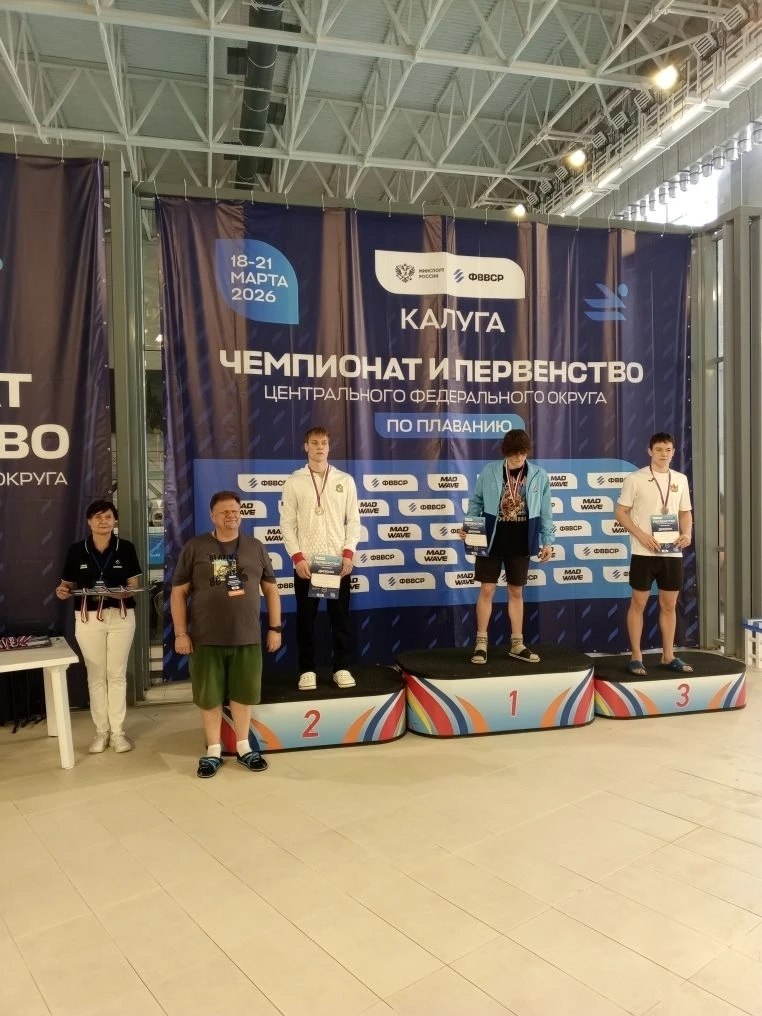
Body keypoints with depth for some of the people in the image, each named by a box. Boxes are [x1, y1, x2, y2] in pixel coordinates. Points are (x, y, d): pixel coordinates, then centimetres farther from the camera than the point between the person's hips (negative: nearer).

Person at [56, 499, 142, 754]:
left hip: (121, 617, 0)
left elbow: (134, 585, 0)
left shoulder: (126, 548, -2)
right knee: (95, 676, 8)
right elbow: (68, 585, 6)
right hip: (88, 619, 1)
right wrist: (62, 591, -16)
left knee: (117, 674, 7)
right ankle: (101, 731, 20)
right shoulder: (76, 550, 0)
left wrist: (124, 592, -21)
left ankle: (118, 731, 16)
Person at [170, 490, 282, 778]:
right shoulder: (195, 547, -2)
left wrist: (275, 628, 6)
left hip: (247, 637, 2)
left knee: (244, 693, 11)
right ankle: (213, 750, 25)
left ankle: (243, 747, 29)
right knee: (209, 696, 8)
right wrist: (180, 633, -6)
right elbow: (178, 593, -1)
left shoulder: (255, 547, 5)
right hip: (206, 638, -2)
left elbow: (271, 589, 10)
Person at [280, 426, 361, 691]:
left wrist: (348, 553, -6)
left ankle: (342, 668, 17)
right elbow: (287, 523, 0)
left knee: (340, 617, 7)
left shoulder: (345, 480, 6)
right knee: (306, 618, 6)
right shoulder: (294, 482, 2)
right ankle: (307, 670, 16)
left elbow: (353, 520, 4)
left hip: (338, 561, 1)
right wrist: (297, 557, -9)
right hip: (305, 562, -1)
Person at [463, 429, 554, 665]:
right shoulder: (489, 472, -6)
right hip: (491, 539, -1)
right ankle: (481, 643, 13)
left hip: (520, 543, 1)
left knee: (516, 592, 11)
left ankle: (517, 644, 21)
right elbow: (476, 502, 3)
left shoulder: (539, 476, -3)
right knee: (487, 590, 2)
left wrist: (548, 541, 3)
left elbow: (545, 512, 3)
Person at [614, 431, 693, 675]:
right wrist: (641, 536, -16)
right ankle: (636, 657, 10)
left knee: (669, 604, 11)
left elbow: (685, 512, 17)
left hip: (673, 552, 4)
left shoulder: (680, 479, 10)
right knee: (638, 603, 2)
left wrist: (687, 533, -3)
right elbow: (620, 513, -4)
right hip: (644, 552, -4)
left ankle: (668, 656, 22)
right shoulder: (635, 479, -5)